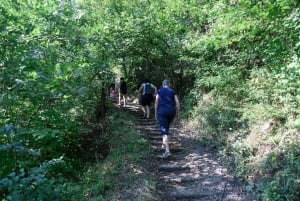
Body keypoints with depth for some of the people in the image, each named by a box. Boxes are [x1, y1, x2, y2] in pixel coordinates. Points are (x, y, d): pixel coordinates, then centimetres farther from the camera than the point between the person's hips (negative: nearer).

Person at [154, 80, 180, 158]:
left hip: (162, 111, -3)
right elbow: (177, 103, 2)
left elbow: (156, 103, 1)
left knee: (164, 130, -6)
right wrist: (177, 113, 10)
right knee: (166, 127, 27)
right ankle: (164, 143, 38)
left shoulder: (159, 91, 6)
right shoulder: (173, 91, 10)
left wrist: (156, 114, 6)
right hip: (171, 111, 3)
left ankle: (167, 151, -15)